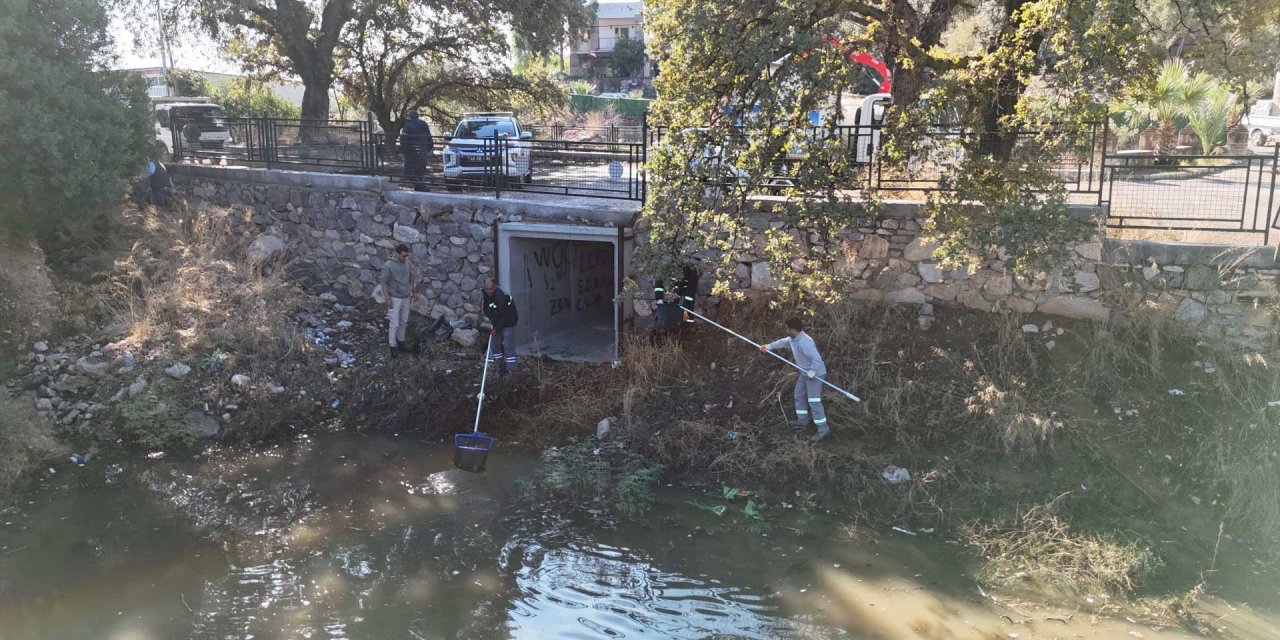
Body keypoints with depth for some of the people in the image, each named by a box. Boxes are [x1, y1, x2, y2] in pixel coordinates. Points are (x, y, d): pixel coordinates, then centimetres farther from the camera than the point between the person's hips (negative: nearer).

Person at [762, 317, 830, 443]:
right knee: (799, 396, 20)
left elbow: (816, 358, -37)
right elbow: (783, 342, 21)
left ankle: (823, 429, -2)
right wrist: (768, 346, 23)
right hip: (805, 373, 10)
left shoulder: (804, 342, -31)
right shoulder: (793, 338, 0)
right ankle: (802, 421, 36)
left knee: (814, 401, -8)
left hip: (815, 374, -10)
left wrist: (812, 372, -29)